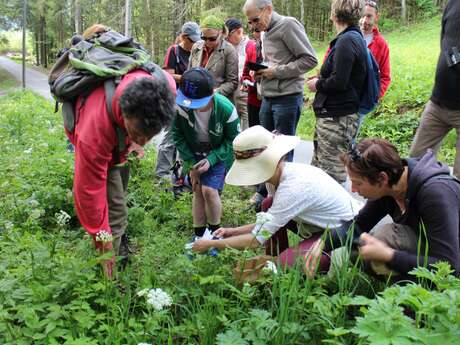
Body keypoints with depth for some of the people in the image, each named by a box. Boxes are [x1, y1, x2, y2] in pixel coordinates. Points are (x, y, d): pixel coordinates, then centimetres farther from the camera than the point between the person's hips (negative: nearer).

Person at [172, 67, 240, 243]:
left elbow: (232, 140, -15)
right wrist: (191, 164, -12)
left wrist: (211, 160, -24)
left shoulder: (226, 109, -31)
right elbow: (178, 135, -10)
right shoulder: (182, 106, -27)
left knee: (209, 190, -14)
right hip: (194, 154, 3)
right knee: (197, 191, 1)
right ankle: (199, 235, 16)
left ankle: (215, 233, 8)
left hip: (218, 154, -2)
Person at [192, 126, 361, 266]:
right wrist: (235, 231, -4)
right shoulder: (277, 175, -7)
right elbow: (268, 222, 6)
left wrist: (211, 244, -20)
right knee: (268, 205, -1)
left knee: (285, 262, -25)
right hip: (321, 227, 9)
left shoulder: (293, 187, -33)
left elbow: (258, 239, -29)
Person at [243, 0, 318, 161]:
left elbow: (310, 60, -16)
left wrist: (276, 71, -16)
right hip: (267, 98, 8)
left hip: (287, 98, -8)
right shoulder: (266, 32, 15)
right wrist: (262, 72, 4)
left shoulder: (288, 24, -10)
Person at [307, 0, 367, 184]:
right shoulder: (355, 37, 17)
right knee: (318, 168, 15)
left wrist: (318, 85, -3)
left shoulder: (347, 41, -14)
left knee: (331, 175, -6)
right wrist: (321, 80, 9)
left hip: (336, 118, -10)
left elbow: (339, 82, -22)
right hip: (333, 115, 10)